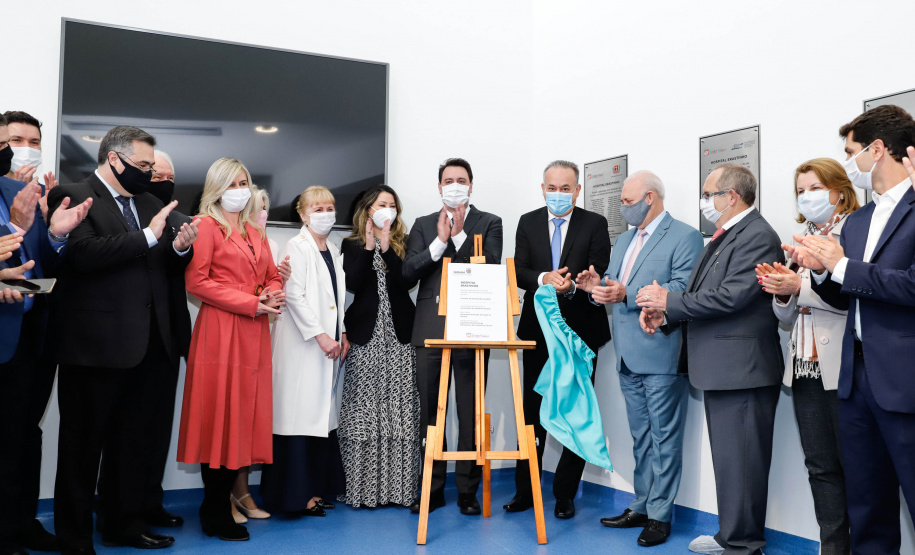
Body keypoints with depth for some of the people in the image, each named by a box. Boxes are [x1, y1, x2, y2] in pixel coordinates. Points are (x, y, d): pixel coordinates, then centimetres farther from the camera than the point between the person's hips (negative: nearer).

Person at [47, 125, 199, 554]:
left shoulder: (149, 203, 17)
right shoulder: (72, 196, -6)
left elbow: (166, 264, 20)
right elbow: (83, 253, -21)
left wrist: (180, 247, -2)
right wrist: (147, 236, -18)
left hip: (145, 343, 7)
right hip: (94, 344, -7)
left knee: (133, 439, 15)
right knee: (82, 444, 5)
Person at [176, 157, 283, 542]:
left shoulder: (255, 232, 20)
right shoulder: (207, 225, -2)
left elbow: (272, 276, 24)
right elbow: (196, 281, -12)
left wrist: (273, 295, -1)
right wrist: (252, 303, -14)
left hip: (254, 333, 7)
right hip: (220, 331, -7)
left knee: (246, 416, 6)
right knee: (219, 416, -4)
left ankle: (219, 507, 16)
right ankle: (215, 514, 6)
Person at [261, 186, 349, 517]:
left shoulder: (332, 251, 17)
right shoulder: (298, 247, -6)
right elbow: (294, 296, -15)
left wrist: (342, 333, 11)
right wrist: (320, 335, -18)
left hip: (328, 345, 8)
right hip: (302, 343, -8)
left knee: (324, 414, 8)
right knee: (301, 413, -7)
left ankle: (317, 489, 16)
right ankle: (297, 495, 0)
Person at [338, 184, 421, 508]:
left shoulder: (403, 244, 11)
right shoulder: (352, 245, 10)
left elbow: (406, 281, -4)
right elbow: (353, 284, -5)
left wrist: (386, 248, -10)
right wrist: (369, 246, -7)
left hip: (400, 335, 1)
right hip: (366, 334, -1)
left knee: (400, 410, -1)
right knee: (364, 410, -2)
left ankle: (399, 486, 4)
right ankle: (363, 486, 5)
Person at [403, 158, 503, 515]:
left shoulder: (489, 223, 9)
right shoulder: (423, 225, 15)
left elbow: (491, 268, -6)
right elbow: (408, 272, 3)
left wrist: (459, 235, -9)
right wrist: (440, 240, -6)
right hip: (430, 330, 2)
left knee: (470, 413, 0)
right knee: (429, 412, 6)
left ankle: (468, 491, 10)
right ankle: (433, 489, 17)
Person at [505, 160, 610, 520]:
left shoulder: (594, 224, 0)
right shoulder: (528, 223, 7)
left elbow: (600, 274, -8)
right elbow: (518, 272, -2)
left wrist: (571, 286, -27)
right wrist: (544, 279, -22)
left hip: (580, 331, -2)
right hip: (538, 329, 2)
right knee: (533, 412, 9)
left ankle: (565, 494, 17)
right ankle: (525, 491, 20)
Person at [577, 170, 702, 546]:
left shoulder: (684, 237, -8)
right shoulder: (624, 240, 19)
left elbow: (682, 288, -20)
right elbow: (613, 286, 21)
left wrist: (627, 294, -26)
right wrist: (598, 287, -2)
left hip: (661, 356, -8)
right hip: (628, 357, 8)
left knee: (664, 438, 1)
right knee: (641, 437, 16)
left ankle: (660, 515, 10)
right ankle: (641, 507, 26)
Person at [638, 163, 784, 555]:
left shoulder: (757, 236, -14)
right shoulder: (724, 237, 18)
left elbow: (731, 296, -24)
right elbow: (701, 294, 16)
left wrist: (669, 301, -16)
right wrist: (665, 314, -2)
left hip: (742, 369, -10)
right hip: (719, 368, 10)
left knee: (740, 460, -3)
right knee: (727, 457, 18)